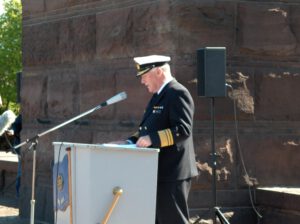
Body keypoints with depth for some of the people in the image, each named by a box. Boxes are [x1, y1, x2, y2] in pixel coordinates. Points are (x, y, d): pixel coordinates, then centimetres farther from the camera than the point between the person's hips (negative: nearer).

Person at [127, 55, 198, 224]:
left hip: (171, 173, -10)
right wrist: (130, 142, 10)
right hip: (157, 172, 10)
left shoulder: (178, 94, -12)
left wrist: (152, 139, -25)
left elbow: (183, 129, -22)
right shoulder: (158, 96, 18)